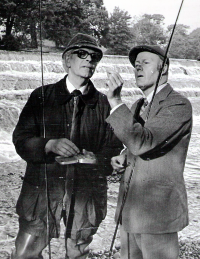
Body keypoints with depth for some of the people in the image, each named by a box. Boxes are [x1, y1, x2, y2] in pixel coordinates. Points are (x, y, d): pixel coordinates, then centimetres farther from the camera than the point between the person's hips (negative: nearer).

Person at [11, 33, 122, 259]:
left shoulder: (103, 104, 7)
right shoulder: (42, 96, 4)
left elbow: (114, 147, 5)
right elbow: (21, 139, -3)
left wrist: (95, 158, -16)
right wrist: (50, 145, -21)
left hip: (86, 191, 1)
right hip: (43, 187, -1)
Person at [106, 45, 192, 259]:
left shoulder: (178, 105, -13)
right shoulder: (138, 105, 14)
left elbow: (142, 143, -26)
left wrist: (115, 102, -23)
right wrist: (122, 158, 3)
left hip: (157, 211, -8)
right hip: (130, 209, 8)